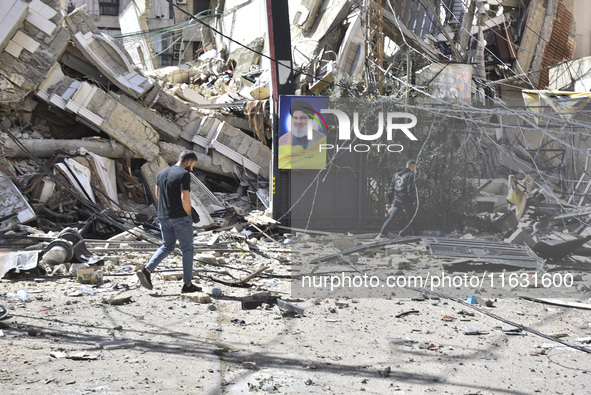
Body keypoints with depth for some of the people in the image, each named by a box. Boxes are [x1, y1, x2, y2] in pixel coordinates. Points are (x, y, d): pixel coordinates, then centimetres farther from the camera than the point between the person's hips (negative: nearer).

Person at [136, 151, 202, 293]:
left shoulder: (162, 173, 10)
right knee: (187, 250, 6)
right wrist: (188, 214, -7)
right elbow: (185, 199, -21)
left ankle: (146, 271, 0)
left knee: (167, 247, 19)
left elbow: (157, 195, 19)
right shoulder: (184, 175, -15)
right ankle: (187, 284, 10)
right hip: (180, 218, -7)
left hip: (163, 217, 7)